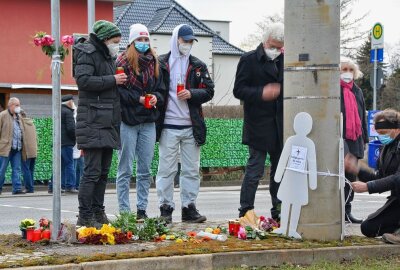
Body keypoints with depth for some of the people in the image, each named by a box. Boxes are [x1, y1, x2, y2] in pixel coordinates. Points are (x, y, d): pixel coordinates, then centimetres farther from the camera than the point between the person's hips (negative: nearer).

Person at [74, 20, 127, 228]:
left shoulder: (109, 57, 22)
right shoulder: (88, 54, -7)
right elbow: (83, 79, -22)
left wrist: (120, 80, 12)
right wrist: (112, 80, -16)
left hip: (109, 123, 9)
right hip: (93, 122, -9)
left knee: (103, 172, 11)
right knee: (92, 171, -11)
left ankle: (98, 213, 17)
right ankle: (85, 217, -8)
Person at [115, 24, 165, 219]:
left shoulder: (154, 63, 12)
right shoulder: (123, 62, -4)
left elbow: (161, 90, 14)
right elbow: (118, 91, -11)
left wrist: (156, 97, -6)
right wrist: (138, 98, -16)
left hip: (148, 122, 5)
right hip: (128, 121, -5)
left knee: (145, 170, 8)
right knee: (125, 169, -1)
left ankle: (142, 209, 14)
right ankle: (124, 211, 3)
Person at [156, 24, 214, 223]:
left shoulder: (198, 66, 12)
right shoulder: (161, 64, 4)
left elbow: (209, 91, 6)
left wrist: (191, 94, -9)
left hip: (192, 126, 3)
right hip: (168, 126, -3)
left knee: (192, 170, 5)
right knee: (166, 169, -1)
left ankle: (189, 208, 12)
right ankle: (165, 208, 4)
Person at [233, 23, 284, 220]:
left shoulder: (283, 61, 13)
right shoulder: (249, 60, -1)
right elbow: (239, 90, -7)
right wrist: (261, 93, -19)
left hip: (280, 126, 5)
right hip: (258, 125, -5)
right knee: (255, 170, -6)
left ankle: (278, 212, 16)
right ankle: (245, 213, -2)